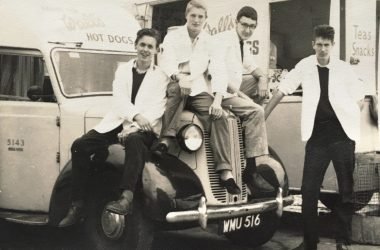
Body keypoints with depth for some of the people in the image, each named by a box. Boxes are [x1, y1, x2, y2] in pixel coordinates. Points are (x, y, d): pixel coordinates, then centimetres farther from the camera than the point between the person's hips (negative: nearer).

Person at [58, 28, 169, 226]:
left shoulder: (161, 76, 6)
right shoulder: (123, 69, 16)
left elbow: (157, 107, -7)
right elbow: (119, 98, -1)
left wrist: (133, 128, -23)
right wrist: (135, 115, -22)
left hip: (143, 128, -4)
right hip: (118, 121, 4)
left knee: (134, 141, -40)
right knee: (80, 145, -19)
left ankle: (126, 198, -52)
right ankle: (77, 205, -15)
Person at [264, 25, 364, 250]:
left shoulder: (344, 69, 2)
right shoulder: (305, 66, 3)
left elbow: (359, 100, 11)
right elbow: (281, 92, 4)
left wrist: (355, 125, 1)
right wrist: (261, 118, 1)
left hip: (342, 134, 0)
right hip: (317, 135, 0)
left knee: (347, 189, 4)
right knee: (309, 189, -2)